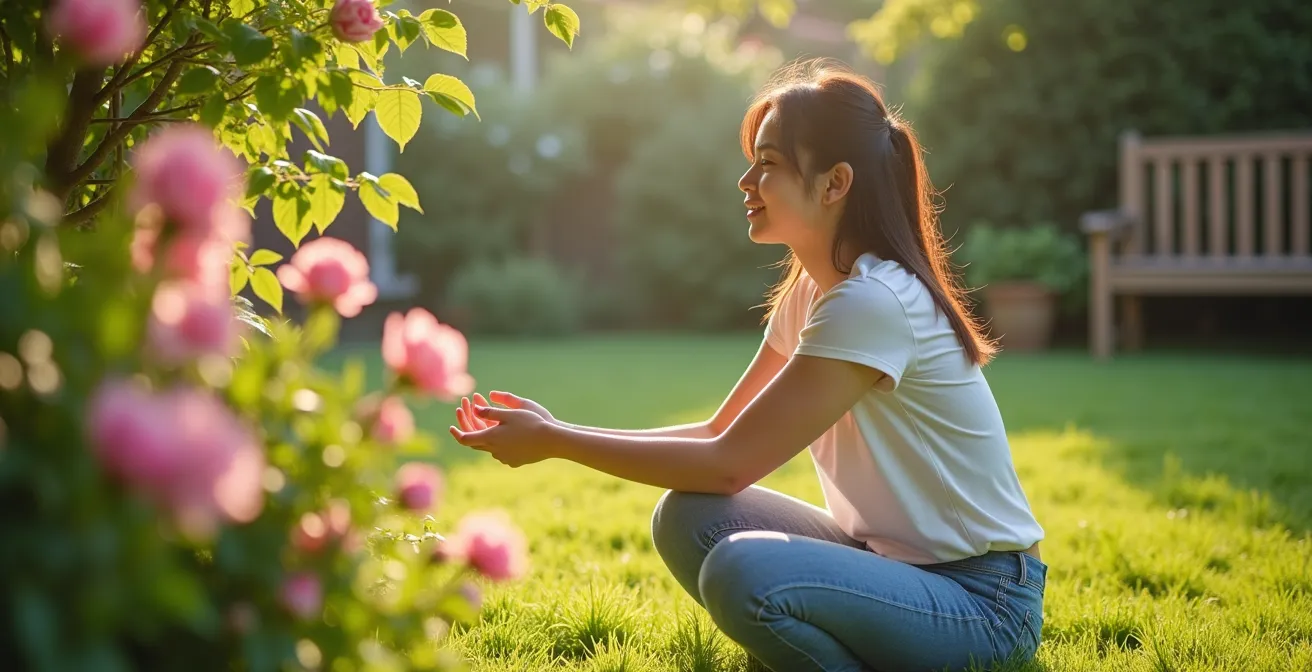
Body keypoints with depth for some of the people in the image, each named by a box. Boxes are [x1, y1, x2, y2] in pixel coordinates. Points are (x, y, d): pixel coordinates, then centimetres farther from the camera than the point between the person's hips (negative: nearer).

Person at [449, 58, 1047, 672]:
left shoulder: (874, 301, -23)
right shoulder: (809, 290, 7)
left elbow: (729, 464, -22)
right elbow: (719, 434, 6)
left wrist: (553, 442, -17)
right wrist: (555, 430, -5)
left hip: (981, 598, -8)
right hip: (886, 554, 8)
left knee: (745, 570, -31)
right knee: (687, 519, -8)